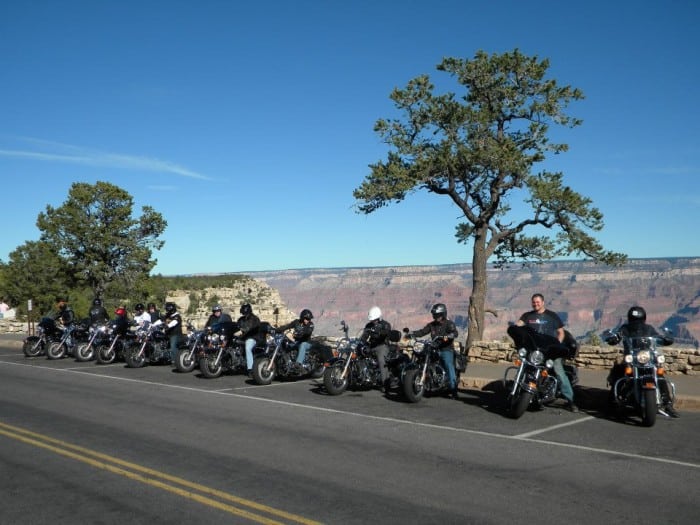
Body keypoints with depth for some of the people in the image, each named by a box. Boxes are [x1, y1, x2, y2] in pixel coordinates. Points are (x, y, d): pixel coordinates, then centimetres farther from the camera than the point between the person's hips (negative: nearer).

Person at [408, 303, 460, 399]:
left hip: (446, 349, -5)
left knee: (450, 368, -16)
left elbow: (455, 333, -20)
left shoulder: (449, 324, -3)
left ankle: (453, 390, -17)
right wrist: (411, 334, -8)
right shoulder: (432, 324, 15)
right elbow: (422, 331, 9)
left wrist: (448, 336, -43)